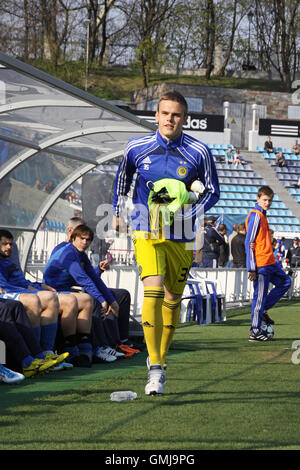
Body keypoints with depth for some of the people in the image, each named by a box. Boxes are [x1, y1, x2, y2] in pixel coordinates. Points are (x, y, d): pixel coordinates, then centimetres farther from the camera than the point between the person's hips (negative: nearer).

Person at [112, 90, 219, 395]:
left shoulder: (198, 152, -6)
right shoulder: (136, 147, -3)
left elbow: (212, 191, 4)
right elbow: (123, 176, 18)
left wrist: (188, 215, -11)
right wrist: (118, 211, 21)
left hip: (180, 237, 1)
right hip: (146, 232, -1)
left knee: (172, 299, 10)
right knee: (152, 292, -19)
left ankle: (160, 358, 32)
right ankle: (155, 370, -21)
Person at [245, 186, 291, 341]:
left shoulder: (262, 215, 16)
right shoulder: (255, 216, -14)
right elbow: (249, 243, -18)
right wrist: (251, 268, -20)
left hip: (270, 262, 10)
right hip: (260, 264, -10)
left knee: (285, 282, 16)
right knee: (260, 295, -5)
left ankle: (262, 309, 17)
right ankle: (255, 331, 0)